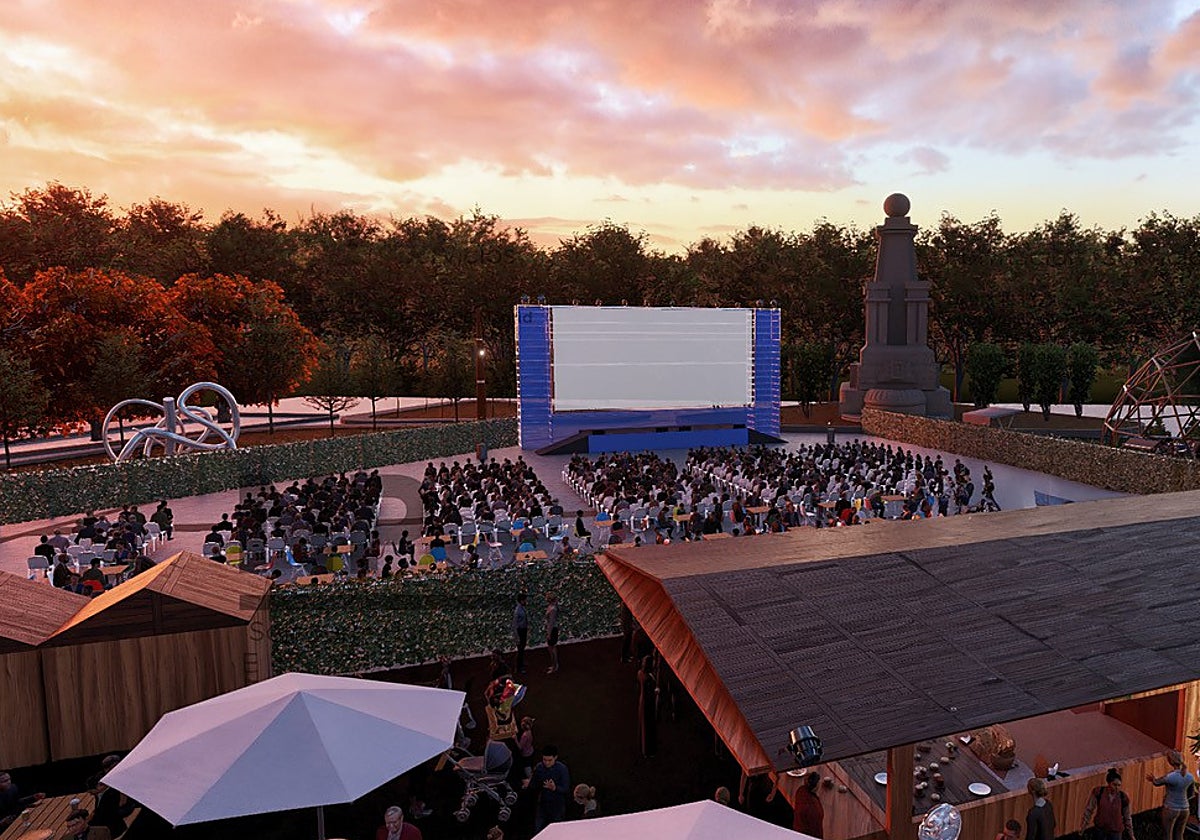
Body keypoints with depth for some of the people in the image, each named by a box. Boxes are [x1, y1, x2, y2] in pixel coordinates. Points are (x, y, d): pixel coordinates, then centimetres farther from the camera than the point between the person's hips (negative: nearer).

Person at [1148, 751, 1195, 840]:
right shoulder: (1191, 777, -6)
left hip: (1170, 809, -5)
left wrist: (1153, 779, 16)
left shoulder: (1170, 777, -25)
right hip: (1184, 809, 5)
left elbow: (1157, 783, -5)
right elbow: (1190, 793, 11)